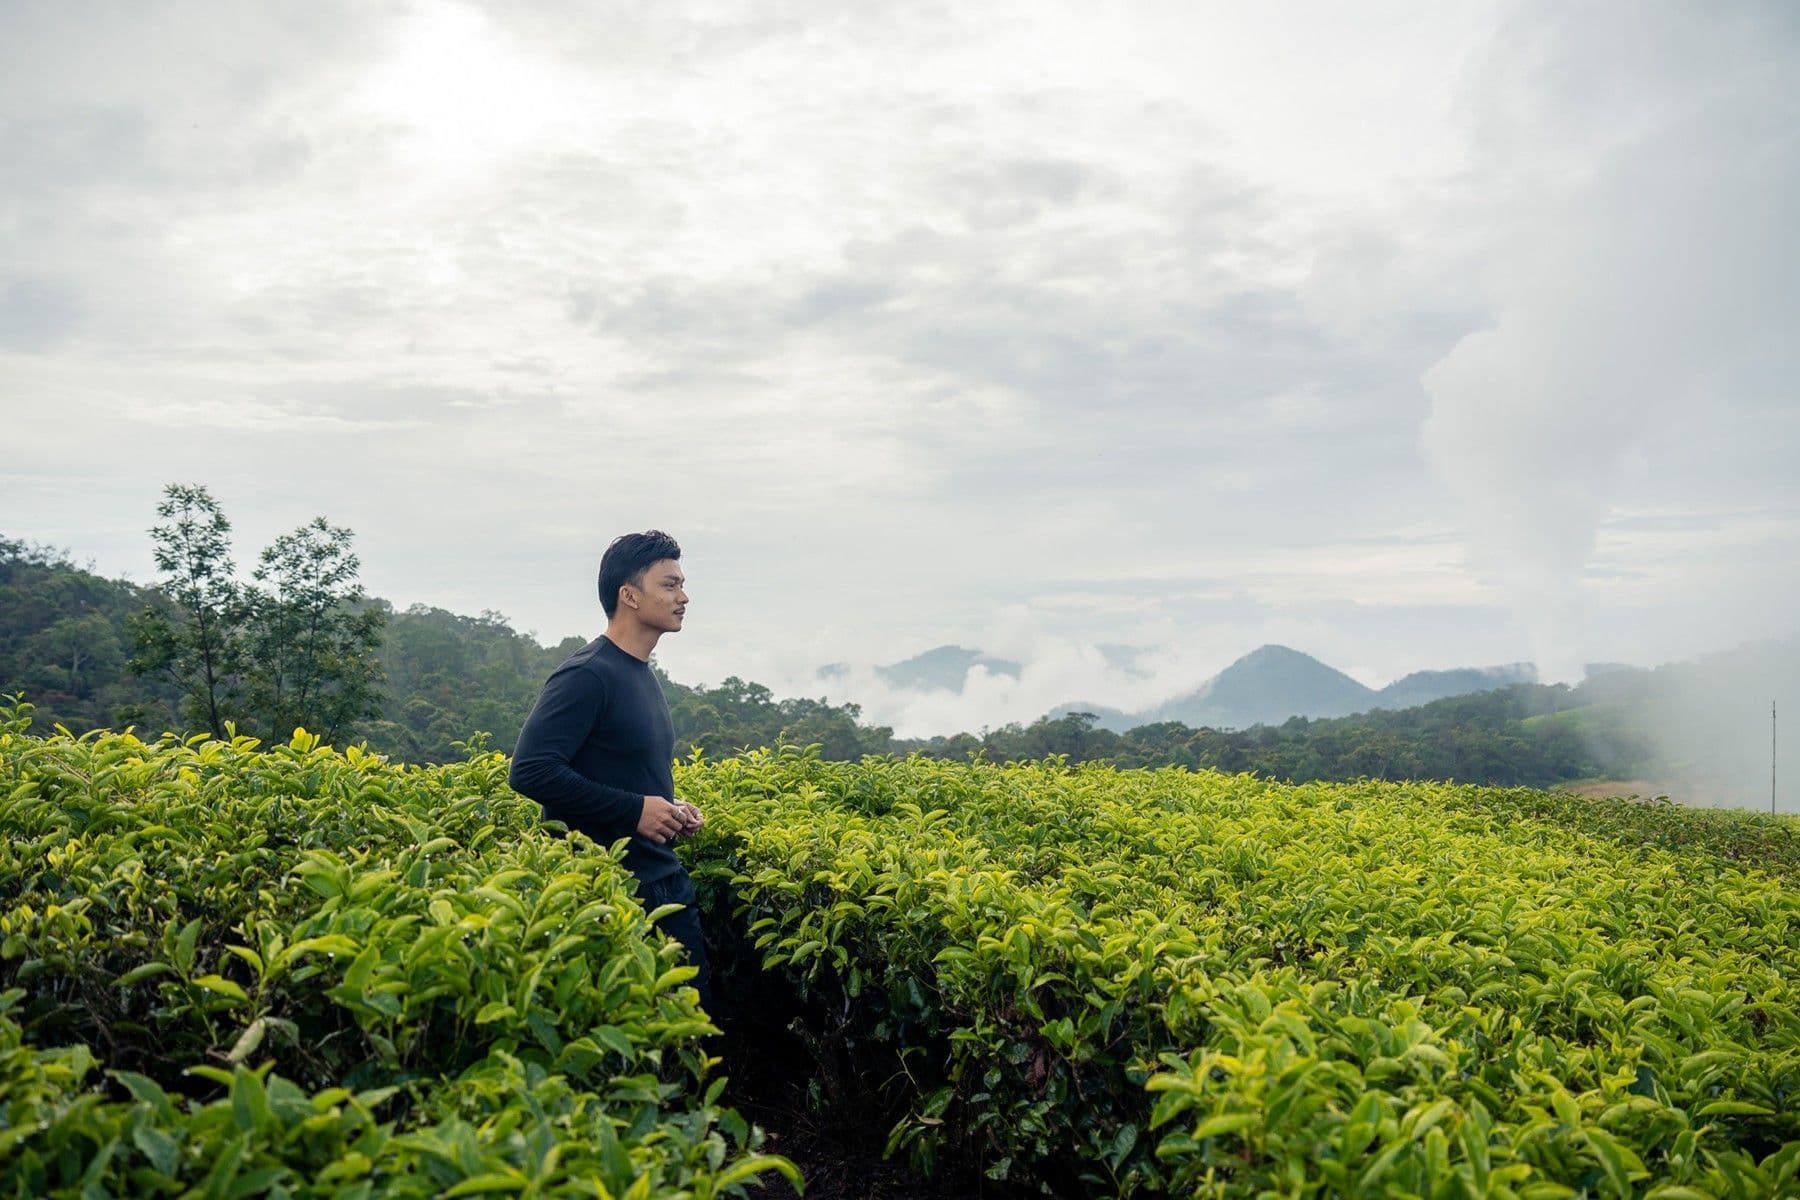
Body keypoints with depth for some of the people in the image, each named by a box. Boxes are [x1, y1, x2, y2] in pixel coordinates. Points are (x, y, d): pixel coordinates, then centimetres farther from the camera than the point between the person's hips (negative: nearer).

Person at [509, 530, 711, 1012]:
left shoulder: (644, 677, 13)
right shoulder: (587, 674, -15)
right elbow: (530, 771, -22)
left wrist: (671, 808, 7)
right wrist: (635, 809, -19)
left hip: (665, 882, 9)